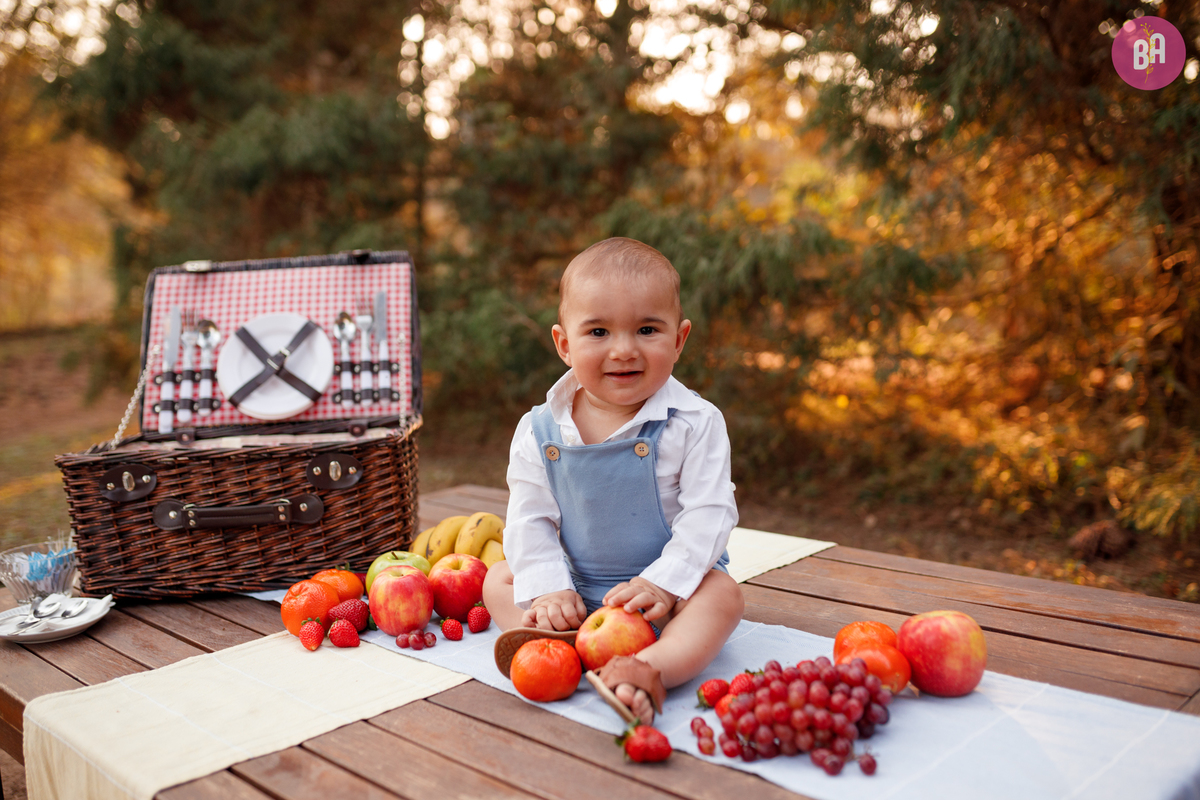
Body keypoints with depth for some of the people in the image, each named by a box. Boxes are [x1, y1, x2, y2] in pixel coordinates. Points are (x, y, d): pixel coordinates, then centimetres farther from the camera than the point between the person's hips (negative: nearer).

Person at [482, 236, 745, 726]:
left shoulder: (695, 424, -13)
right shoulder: (539, 433, -5)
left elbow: (708, 515, -15)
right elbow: (529, 520, -2)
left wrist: (663, 583, -23)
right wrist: (548, 591, -15)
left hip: (668, 588, -3)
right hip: (576, 587, 3)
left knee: (722, 594, -28)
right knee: (498, 579, -6)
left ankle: (652, 668, -48)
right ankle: (558, 643, -31)